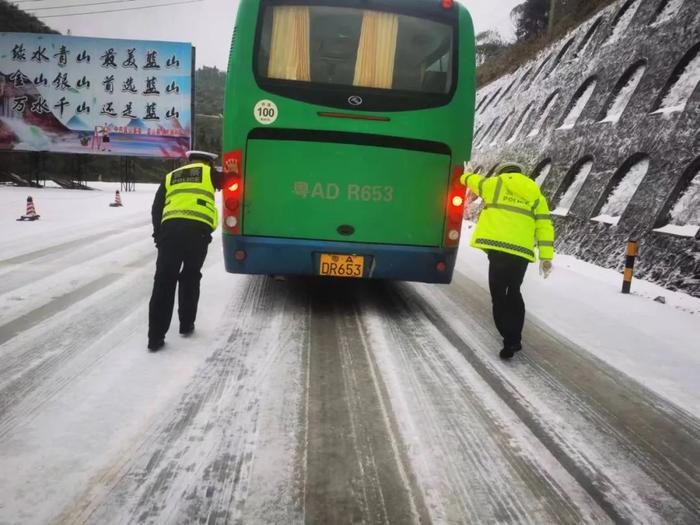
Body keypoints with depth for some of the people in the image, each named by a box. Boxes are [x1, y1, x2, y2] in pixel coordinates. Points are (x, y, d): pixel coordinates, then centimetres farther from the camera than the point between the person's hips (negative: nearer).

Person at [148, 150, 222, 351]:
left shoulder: (170, 177, 28)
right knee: (190, 278, 18)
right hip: (198, 230, -2)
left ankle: (156, 337, 2)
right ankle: (186, 324, 27)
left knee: (163, 282, 3)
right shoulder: (209, 173, 18)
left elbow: (156, 209, 22)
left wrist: (159, 235, 27)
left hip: (170, 228, 2)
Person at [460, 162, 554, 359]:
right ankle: (514, 339, 27)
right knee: (513, 293, 20)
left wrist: (466, 175, 56)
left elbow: (473, 181, 32)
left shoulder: (495, 184, 12)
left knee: (499, 295, 0)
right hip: (522, 251, 4)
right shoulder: (536, 196, 20)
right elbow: (544, 226, 10)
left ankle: (510, 341, -6)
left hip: (499, 246, -4)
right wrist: (546, 256, 7)